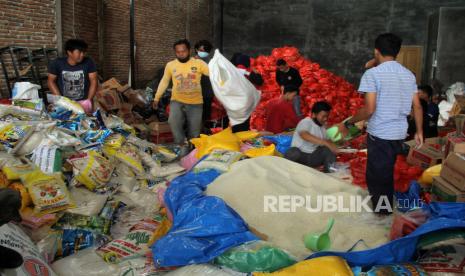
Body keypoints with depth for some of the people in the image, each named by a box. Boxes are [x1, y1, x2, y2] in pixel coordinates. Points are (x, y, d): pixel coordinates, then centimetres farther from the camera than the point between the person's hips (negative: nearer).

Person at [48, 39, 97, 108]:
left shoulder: (88, 63, -4)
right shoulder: (57, 63, -3)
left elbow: (93, 81, -2)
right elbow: (51, 81, 3)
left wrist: (89, 100, -12)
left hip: (83, 102, 0)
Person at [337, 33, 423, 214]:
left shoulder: (373, 74, -14)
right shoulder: (409, 75, 7)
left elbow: (369, 110, -20)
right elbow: (417, 107, 9)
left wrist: (347, 124, -9)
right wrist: (419, 132, 19)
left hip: (380, 134, -7)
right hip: (399, 133, 7)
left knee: (376, 176, 6)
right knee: (387, 172, 23)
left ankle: (381, 214, 15)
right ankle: (386, 207, 35)